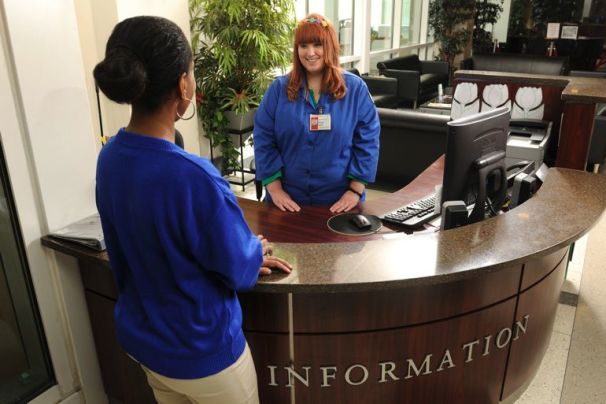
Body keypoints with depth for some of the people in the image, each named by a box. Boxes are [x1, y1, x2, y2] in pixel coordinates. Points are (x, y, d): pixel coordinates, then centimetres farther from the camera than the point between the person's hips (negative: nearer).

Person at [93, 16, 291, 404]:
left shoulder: (110, 157, -9)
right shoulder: (193, 176, -34)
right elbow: (239, 271, -20)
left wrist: (242, 255, 4)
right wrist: (255, 251, 2)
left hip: (142, 339, 7)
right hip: (201, 352, -7)